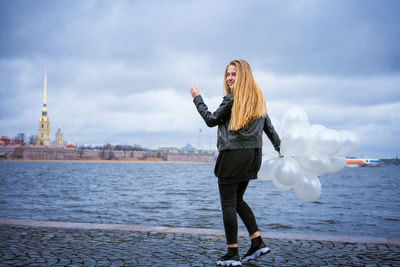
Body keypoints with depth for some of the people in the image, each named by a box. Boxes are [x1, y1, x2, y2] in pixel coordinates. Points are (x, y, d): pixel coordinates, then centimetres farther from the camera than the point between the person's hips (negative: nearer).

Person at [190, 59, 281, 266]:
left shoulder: (232, 98, -10)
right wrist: (280, 149, 27)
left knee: (228, 204, 0)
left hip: (233, 154, -8)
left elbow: (211, 120, -1)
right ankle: (258, 243, 17)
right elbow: (268, 127, 18)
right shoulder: (258, 98, 13)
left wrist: (197, 98, 9)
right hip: (253, 155, 8)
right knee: (237, 200, 20)